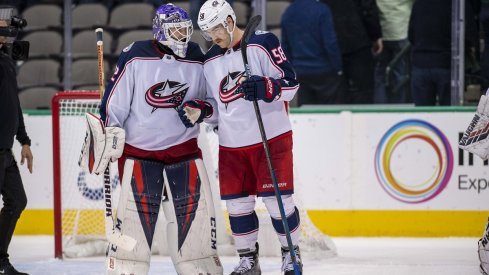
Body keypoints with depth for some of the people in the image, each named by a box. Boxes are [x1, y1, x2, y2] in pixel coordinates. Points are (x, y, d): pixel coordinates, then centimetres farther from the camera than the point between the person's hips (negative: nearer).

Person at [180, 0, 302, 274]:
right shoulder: (210, 62, 11)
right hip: (231, 143, 5)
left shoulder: (263, 43, -8)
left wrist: (263, 87, -29)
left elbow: (290, 83, -11)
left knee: (277, 199, -3)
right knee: (237, 203, 6)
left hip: (271, 138, -5)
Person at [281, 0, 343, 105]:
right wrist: (338, 69, -6)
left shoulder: (287, 13, 5)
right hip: (323, 70, -5)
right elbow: (330, 44, -16)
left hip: (301, 72, 5)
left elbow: (285, 47, 12)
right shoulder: (321, 10, -14)